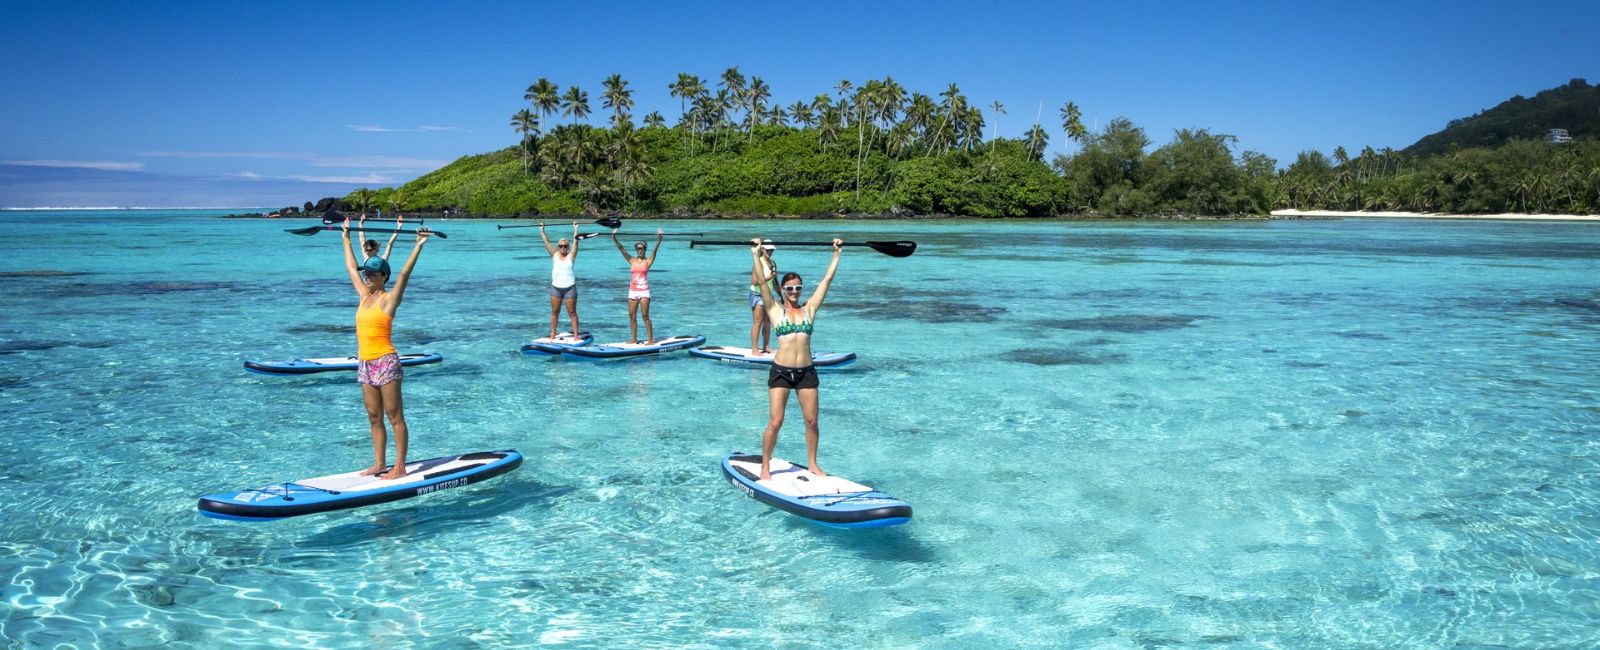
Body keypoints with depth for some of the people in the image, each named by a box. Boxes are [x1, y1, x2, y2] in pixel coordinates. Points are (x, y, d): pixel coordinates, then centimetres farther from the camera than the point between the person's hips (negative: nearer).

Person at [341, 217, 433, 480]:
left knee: (395, 417, -3)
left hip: (385, 362, -8)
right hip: (365, 364, 8)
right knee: (374, 418, 12)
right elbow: (351, 267, 24)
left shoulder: (388, 299, -7)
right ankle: (379, 463, 20)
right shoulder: (364, 296, 13)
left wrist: (418, 246, -28)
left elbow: (404, 274, -20)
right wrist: (346, 238, 31)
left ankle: (400, 467, 0)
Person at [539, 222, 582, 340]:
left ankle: (576, 334, 1)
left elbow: (575, 243, -3)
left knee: (572, 312, 0)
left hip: (569, 287, -2)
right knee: (554, 312, 6)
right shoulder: (554, 255, 8)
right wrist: (542, 230, 6)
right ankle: (553, 334, 12)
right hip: (556, 287, 2)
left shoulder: (571, 256, 4)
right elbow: (547, 242, 7)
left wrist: (575, 230, -5)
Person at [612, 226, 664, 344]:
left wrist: (659, 239, -28)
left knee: (645, 316, -6)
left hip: (644, 291, -4)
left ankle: (650, 339, -2)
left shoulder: (648, 261, -1)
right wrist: (614, 238, -8)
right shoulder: (631, 260, 8)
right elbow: (621, 249, 2)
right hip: (632, 291, 4)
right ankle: (633, 339, 16)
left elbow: (655, 250, -14)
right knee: (632, 316, 7)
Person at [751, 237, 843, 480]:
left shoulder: (809, 308, 9)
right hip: (780, 371, -2)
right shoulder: (775, 310, 3)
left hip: (806, 371, 3)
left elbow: (827, 280, 9)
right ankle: (765, 466, 10)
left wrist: (836, 254, 9)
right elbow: (762, 281, -5)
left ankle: (812, 464, 22)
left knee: (811, 421, 6)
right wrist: (756, 255, -9)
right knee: (775, 422, -3)